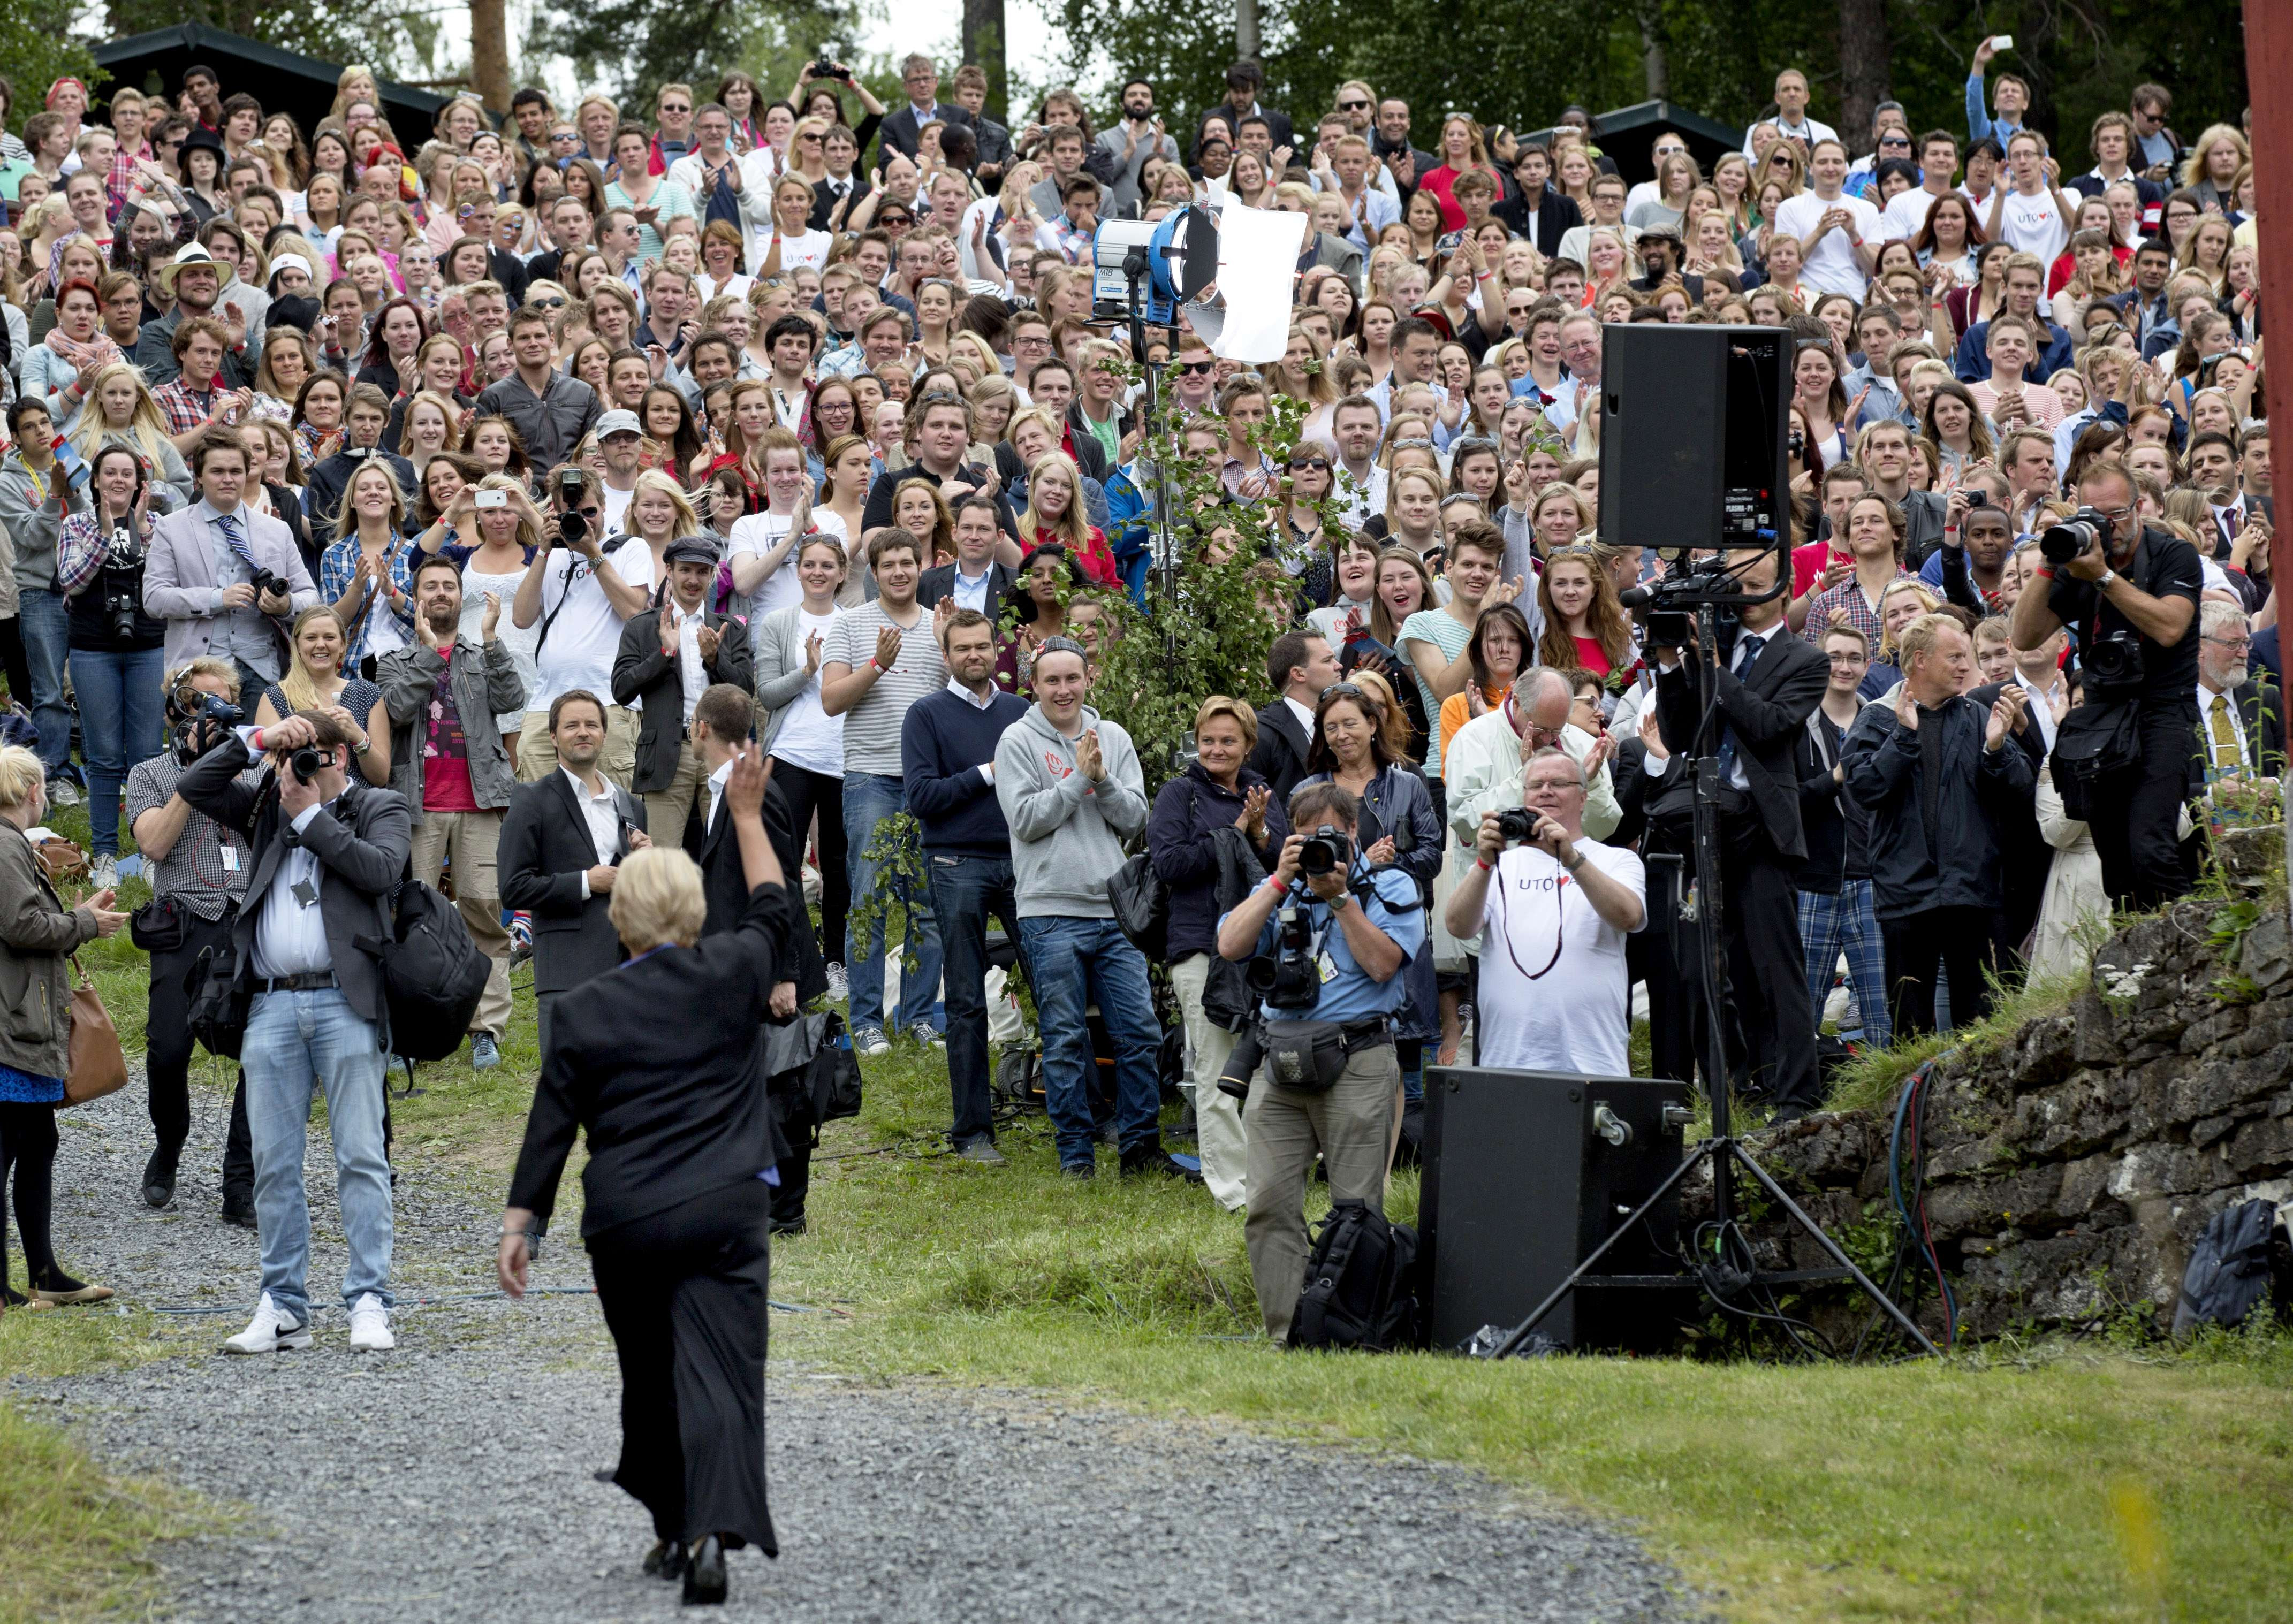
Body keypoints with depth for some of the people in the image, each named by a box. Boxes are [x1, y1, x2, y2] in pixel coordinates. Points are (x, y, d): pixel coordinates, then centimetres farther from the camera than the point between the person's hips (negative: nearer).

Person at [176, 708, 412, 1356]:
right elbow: (193, 787, 11)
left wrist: (310, 815, -5)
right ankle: (283, 1309, 8)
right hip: (273, 1005, 4)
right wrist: (256, 740, 3)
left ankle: (369, 1303, -3)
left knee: (360, 1157, -5)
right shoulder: (267, 808, 18)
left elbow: (381, 870, -11)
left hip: (344, 1003, -4)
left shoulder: (378, 809, 7)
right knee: (273, 1164, 4)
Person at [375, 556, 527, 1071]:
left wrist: (490, 638, -8)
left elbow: (511, 700, -2)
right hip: (417, 805, 0)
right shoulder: (395, 663, 16)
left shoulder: (486, 657, 18)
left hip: (478, 802, 0)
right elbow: (397, 708, -5)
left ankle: (487, 1029, -6)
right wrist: (429, 649, -6)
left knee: (486, 909, -7)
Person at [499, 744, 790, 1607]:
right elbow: (773, 911, 21)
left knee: (649, 1375, 18)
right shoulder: (730, 976, 1)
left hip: (626, 1221, 1)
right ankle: (712, 1530, -27)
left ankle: (672, 1528, 28)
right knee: (719, 1374, -9)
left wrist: (520, 1222, 7)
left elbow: (550, 1125, 3)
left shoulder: (586, 1014, 2)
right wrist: (747, 815, 31)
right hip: (726, 1210, -1)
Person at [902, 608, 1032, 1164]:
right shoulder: (928, 715, 3)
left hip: (1021, 861, 3)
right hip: (958, 863, -3)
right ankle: (971, 1130, 6)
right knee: (967, 1003, 1)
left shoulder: (1020, 712, 14)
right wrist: (987, 774, -9)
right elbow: (921, 796, -7)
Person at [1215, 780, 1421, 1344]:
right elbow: (1230, 945, 3)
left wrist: (1339, 896, -9)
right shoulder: (1278, 889, 19)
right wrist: (1282, 880, -1)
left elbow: (1382, 963, -7)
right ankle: (1284, 1333, -2)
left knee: (1357, 1207, -4)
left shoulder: (1390, 888, 8)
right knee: (1271, 1204, -5)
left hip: (1358, 1060, -4)